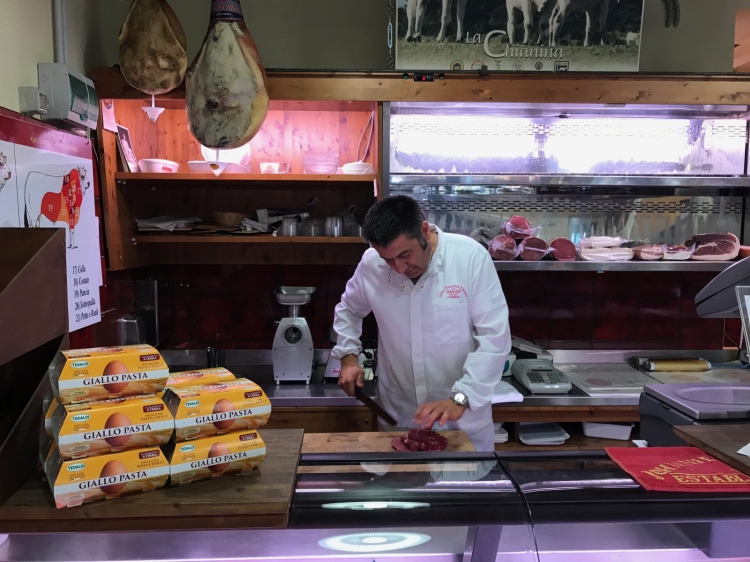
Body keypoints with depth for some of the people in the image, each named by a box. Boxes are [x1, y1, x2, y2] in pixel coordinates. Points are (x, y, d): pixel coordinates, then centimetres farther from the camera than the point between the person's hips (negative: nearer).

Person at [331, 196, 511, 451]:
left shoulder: (471, 257, -17)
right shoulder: (371, 263, -8)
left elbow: (494, 337, -17)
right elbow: (349, 309, 13)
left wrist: (460, 399, -25)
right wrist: (348, 356, 0)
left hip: (464, 413, -2)